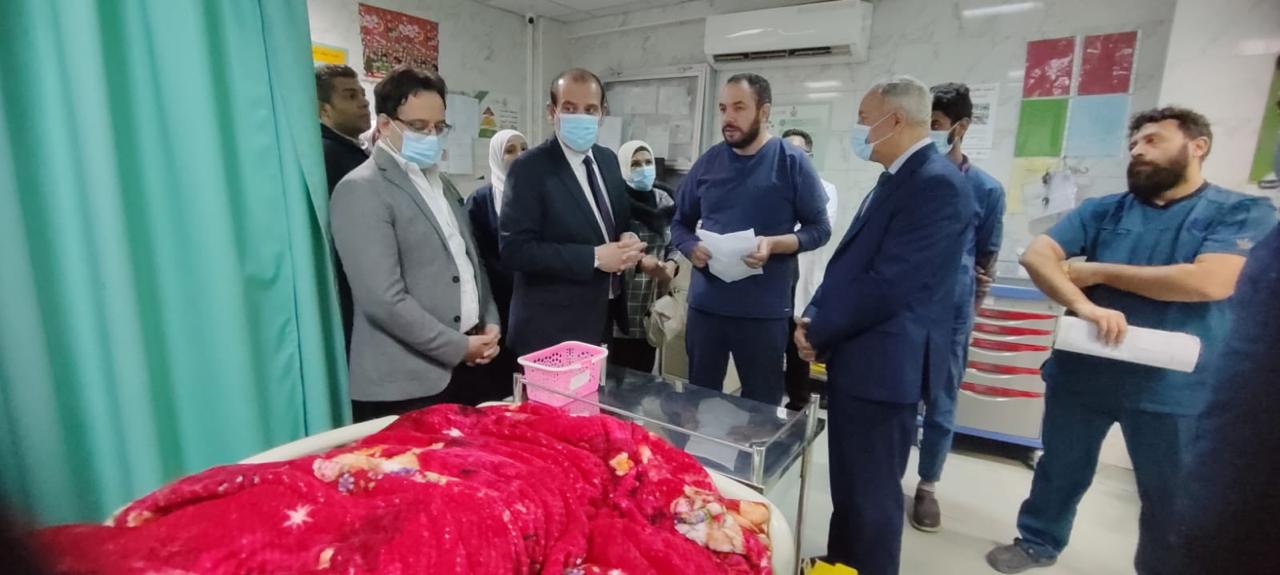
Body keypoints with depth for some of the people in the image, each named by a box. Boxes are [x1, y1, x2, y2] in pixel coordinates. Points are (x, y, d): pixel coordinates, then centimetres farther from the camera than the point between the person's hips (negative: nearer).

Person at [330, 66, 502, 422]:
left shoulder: (441, 183, 14)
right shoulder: (361, 190, -11)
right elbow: (383, 299, -19)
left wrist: (490, 324, 4)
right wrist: (458, 347, -13)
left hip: (464, 368, 7)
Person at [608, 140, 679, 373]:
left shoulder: (664, 201, 9)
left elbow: (674, 244, 15)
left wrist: (672, 265, -6)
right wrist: (639, 262, -26)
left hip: (652, 306, 5)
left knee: (644, 371, 12)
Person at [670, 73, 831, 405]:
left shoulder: (792, 162, -3)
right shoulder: (708, 162, 6)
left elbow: (819, 229, -2)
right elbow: (680, 223, 12)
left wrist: (773, 244, -19)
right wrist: (692, 248, -10)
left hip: (764, 311, -3)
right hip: (705, 305, 3)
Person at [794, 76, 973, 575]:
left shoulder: (936, 183, -17)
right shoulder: (898, 178, 15)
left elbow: (888, 285, -24)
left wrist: (818, 333, -12)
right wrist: (815, 318, 1)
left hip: (882, 364, -10)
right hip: (859, 356, 10)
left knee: (870, 494, 6)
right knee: (850, 487, 22)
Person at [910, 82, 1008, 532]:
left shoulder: (986, 190, -4)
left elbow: (986, 260, 4)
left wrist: (968, 312, 7)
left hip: (948, 316, -1)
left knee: (941, 404, 11)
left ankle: (927, 486, 29)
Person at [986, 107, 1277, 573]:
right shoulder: (1103, 211, 4)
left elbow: (1211, 282, -19)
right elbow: (1036, 254, -9)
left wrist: (1100, 271, -12)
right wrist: (1083, 305, -25)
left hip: (1173, 388, -2)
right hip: (1082, 373, 2)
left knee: (1172, 500, 16)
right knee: (1061, 471, 18)